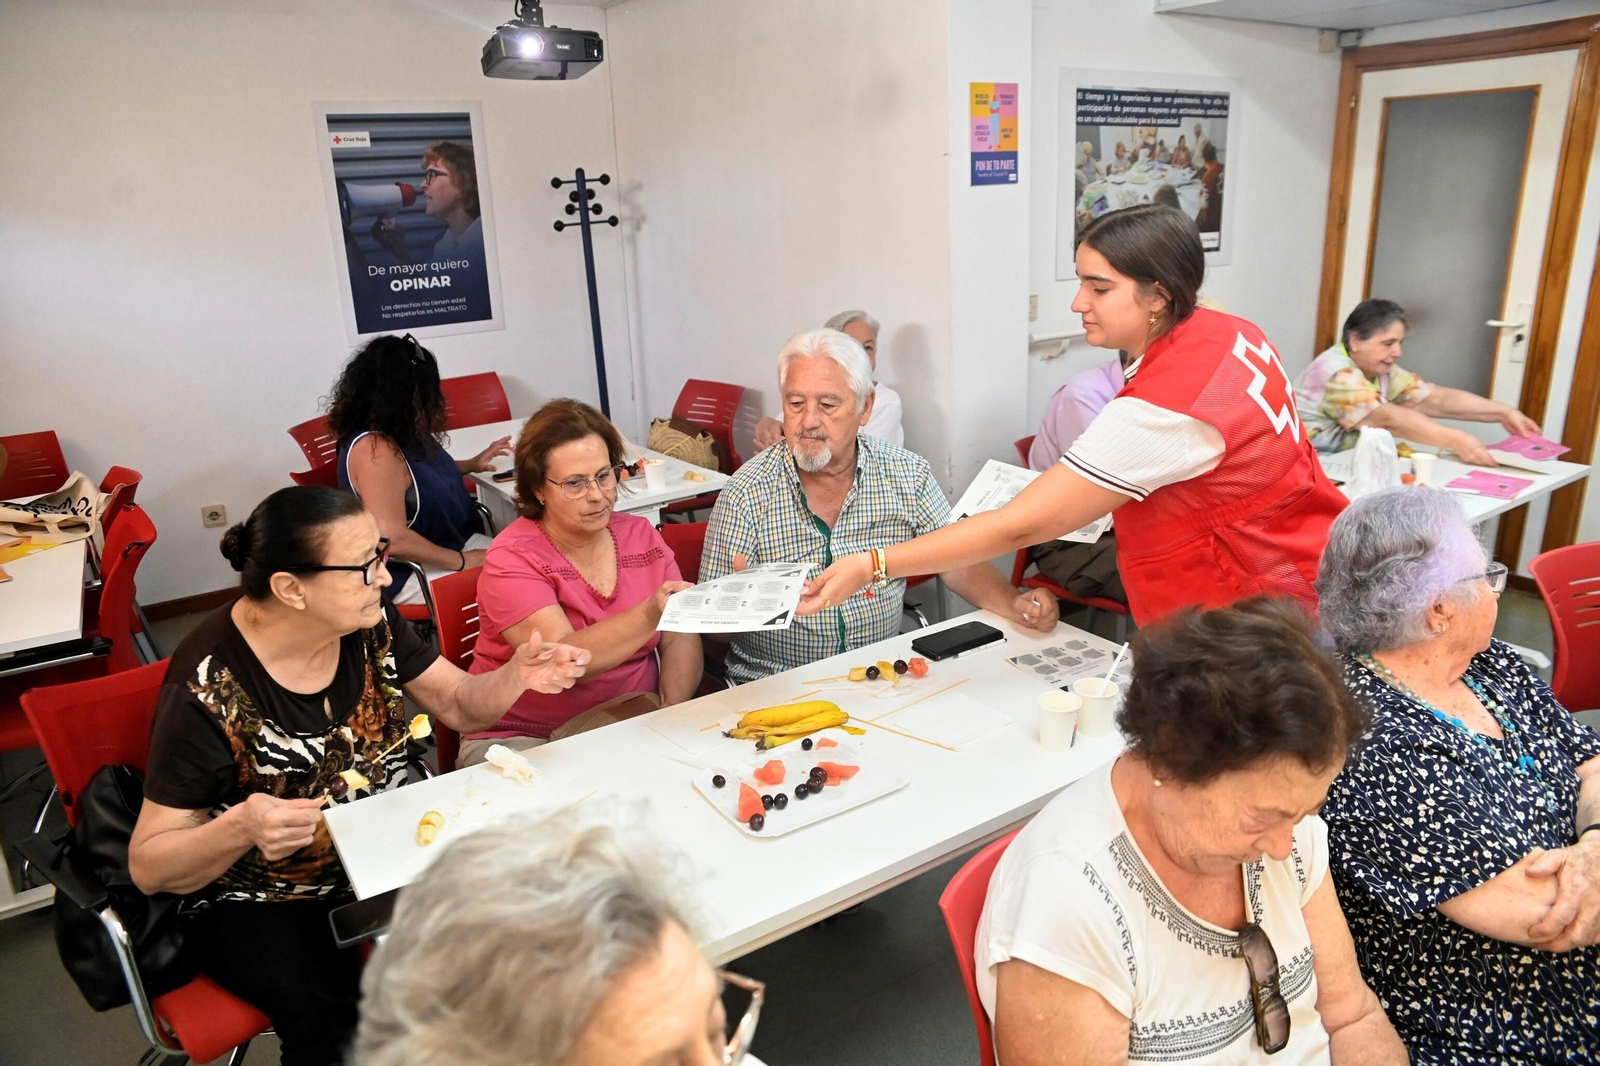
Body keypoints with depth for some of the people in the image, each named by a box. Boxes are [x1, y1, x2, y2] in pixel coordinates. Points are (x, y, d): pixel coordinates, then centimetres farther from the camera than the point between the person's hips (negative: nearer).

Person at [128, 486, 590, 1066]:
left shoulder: (369, 623, -9)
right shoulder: (208, 686, -23)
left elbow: (461, 704, 2)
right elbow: (149, 866, -16)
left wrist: (518, 675, -20)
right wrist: (240, 829, -37)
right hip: (258, 902, -4)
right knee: (334, 1017, -31)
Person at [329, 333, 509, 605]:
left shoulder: (401, 432, 5)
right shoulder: (374, 449, -24)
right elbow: (393, 539, -30)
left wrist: (470, 465, 22)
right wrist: (461, 561, -22)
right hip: (408, 572, -9)